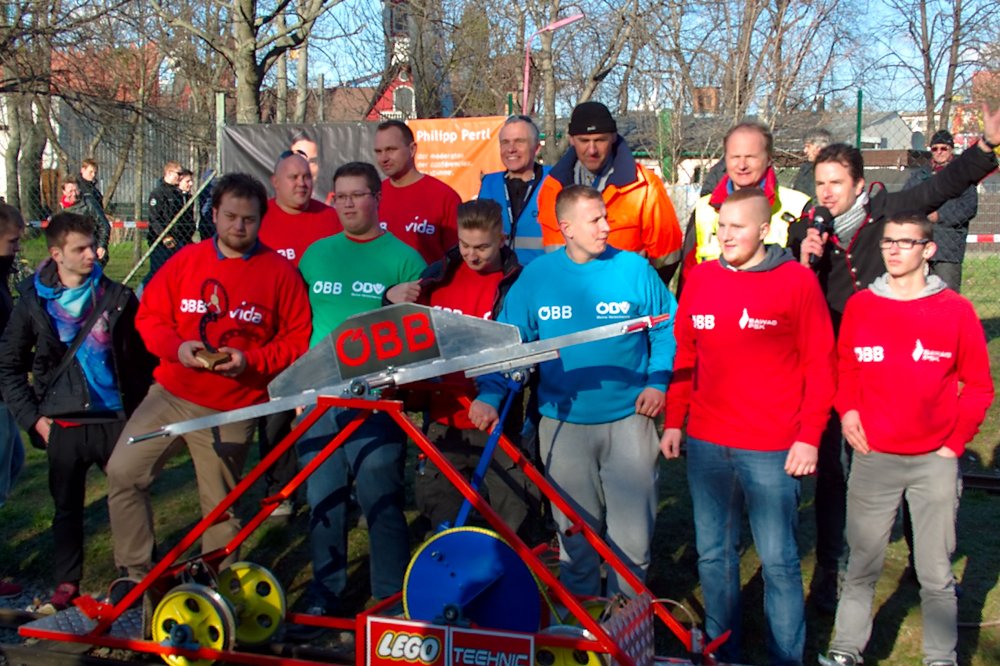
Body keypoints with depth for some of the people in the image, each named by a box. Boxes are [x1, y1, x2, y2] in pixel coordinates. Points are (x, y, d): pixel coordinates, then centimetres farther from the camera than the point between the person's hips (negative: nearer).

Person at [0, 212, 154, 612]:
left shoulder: (117, 298, 0)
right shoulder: (34, 302, 2)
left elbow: (141, 360, 5)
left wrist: (137, 411, -1)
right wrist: (32, 417, 1)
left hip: (114, 419, -1)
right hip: (63, 425, 1)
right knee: (67, 508, 10)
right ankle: (66, 584, 23)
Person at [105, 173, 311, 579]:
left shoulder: (280, 272, -4)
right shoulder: (185, 261, 2)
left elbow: (297, 339, -3)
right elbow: (149, 315, 6)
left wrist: (251, 360, -17)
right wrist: (176, 346, -13)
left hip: (233, 410, -3)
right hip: (170, 395, 3)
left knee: (220, 506, 5)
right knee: (123, 471, -6)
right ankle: (136, 572, 8)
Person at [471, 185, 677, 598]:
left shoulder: (634, 269, -3)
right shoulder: (536, 276, -1)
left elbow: (668, 328, 6)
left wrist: (658, 382, -4)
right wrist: (489, 395, -13)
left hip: (628, 419, -1)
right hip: (563, 422, 1)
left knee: (632, 532, 3)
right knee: (575, 530, 12)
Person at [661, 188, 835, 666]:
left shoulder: (797, 281, -4)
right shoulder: (700, 278, 7)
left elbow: (820, 364, -4)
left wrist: (809, 436, -8)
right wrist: (673, 421, 11)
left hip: (771, 449, -4)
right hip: (705, 446, 4)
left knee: (778, 560, 3)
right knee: (713, 555, 13)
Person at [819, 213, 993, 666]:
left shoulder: (955, 310, -2)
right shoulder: (860, 306, 2)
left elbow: (978, 386, 4)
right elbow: (844, 369, 13)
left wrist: (956, 442, -1)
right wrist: (848, 409, -4)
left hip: (935, 460, -1)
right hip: (873, 457, 1)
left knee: (936, 573, 5)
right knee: (862, 565, 7)